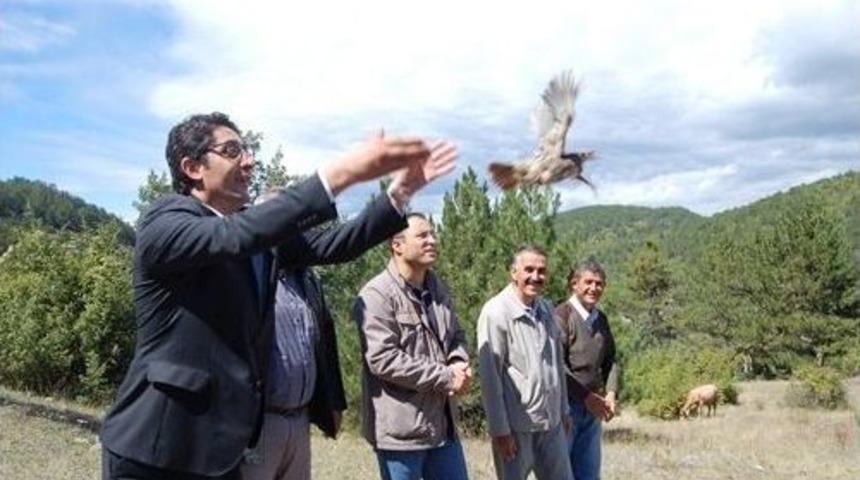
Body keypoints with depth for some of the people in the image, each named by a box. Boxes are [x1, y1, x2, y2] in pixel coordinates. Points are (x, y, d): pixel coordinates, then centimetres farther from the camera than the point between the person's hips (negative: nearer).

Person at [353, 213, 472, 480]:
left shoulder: (438, 289, 11)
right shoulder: (377, 295, -16)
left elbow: (456, 336, 19)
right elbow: (383, 359, -23)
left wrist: (459, 364, -5)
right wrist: (446, 377, -18)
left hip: (442, 424, 8)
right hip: (401, 429, -8)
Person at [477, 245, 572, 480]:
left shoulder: (547, 309, 7)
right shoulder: (496, 312, -14)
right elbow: (489, 376, -15)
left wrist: (563, 410, 16)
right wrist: (499, 430, -15)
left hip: (551, 423, 6)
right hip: (515, 425, -6)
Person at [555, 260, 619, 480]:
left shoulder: (601, 319, 11)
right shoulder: (561, 315, -13)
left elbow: (610, 360, 15)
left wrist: (611, 393, -2)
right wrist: (586, 396, -19)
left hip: (593, 409, 7)